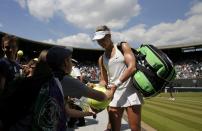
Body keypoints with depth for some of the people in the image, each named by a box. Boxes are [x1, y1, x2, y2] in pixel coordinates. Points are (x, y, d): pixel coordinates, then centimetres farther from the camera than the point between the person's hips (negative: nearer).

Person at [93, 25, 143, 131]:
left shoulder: (123, 47, 1)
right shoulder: (101, 59, 15)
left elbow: (132, 67, -12)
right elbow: (104, 80, 14)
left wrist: (115, 84, -18)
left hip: (130, 92, -4)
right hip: (114, 95, 4)